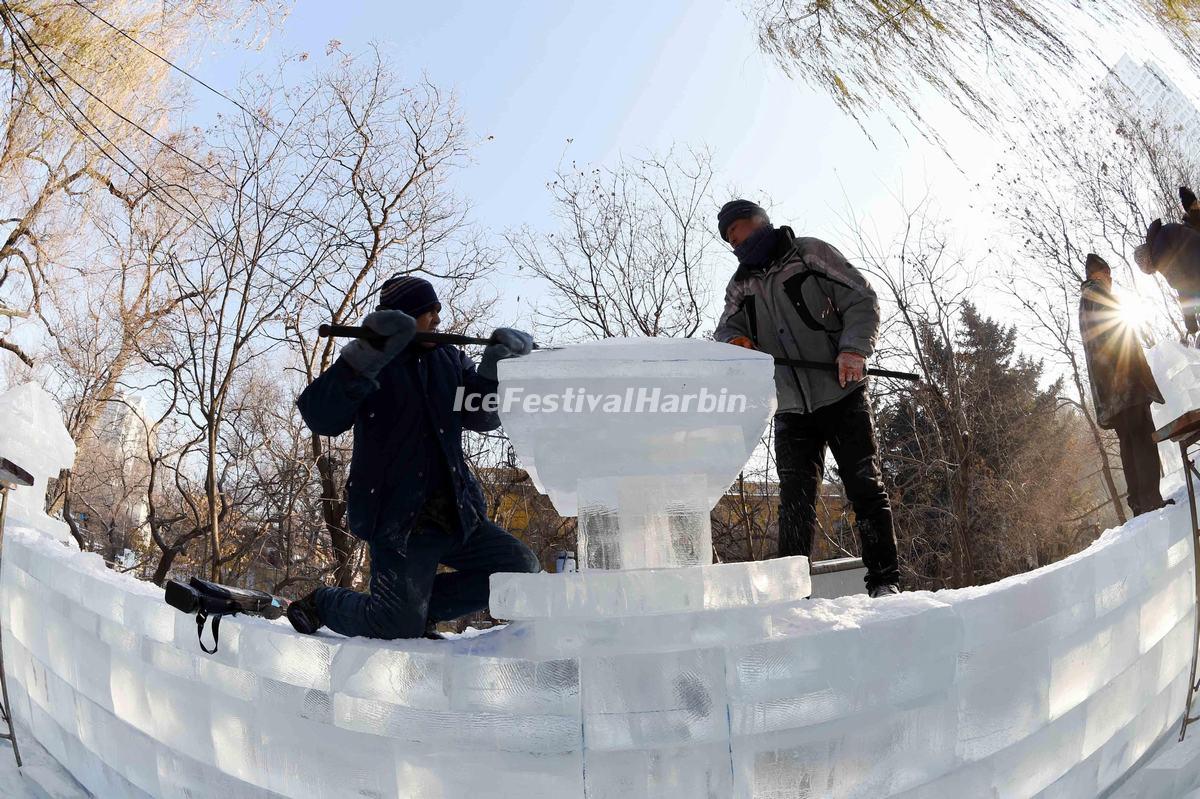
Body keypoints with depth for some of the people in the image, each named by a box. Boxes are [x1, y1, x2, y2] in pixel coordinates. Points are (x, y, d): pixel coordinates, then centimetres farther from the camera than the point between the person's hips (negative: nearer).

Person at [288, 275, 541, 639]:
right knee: (397, 626, -9)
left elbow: (483, 418, 10)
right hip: (398, 518, -6)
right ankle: (319, 603, 21)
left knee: (521, 569, 1)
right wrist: (364, 357, -31)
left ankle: (421, 605, 12)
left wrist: (493, 371, -7)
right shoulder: (373, 364, -6)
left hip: (455, 514, 6)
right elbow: (320, 418, -20)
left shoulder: (450, 359, 12)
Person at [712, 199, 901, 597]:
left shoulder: (810, 253, 4)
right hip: (790, 409, 4)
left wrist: (853, 348, -18)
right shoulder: (740, 286, 18)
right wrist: (735, 341, -19)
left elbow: (862, 300, -1)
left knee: (865, 486, 0)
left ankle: (884, 579, 8)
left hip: (842, 395, -3)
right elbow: (725, 330, 7)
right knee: (794, 499, 0)